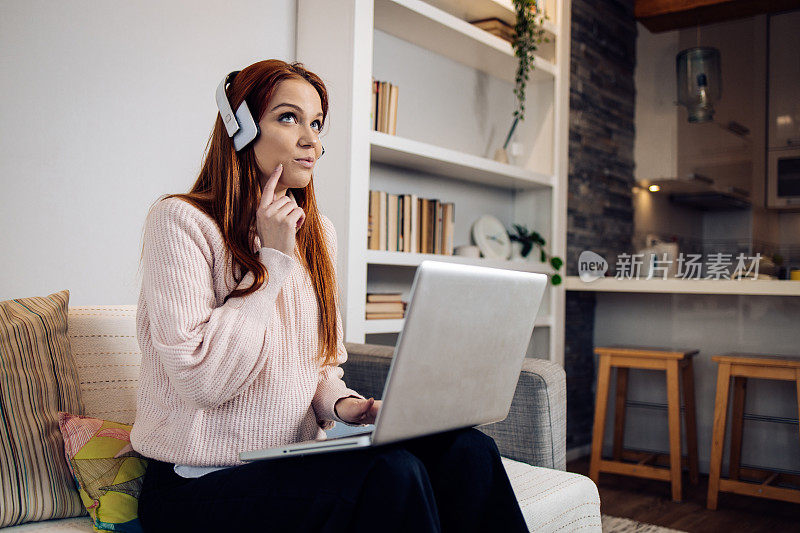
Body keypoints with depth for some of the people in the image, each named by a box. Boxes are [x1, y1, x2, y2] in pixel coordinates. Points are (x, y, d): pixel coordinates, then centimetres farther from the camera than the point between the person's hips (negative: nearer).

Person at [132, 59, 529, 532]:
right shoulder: (181, 221, -10)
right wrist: (274, 258, -15)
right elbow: (201, 378, -20)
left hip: (296, 462, 6)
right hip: (201, 485, -6)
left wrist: (341, 403, -6)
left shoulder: (319, 233, 13)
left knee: (468, 451, -18)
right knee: (390, 473, -31)